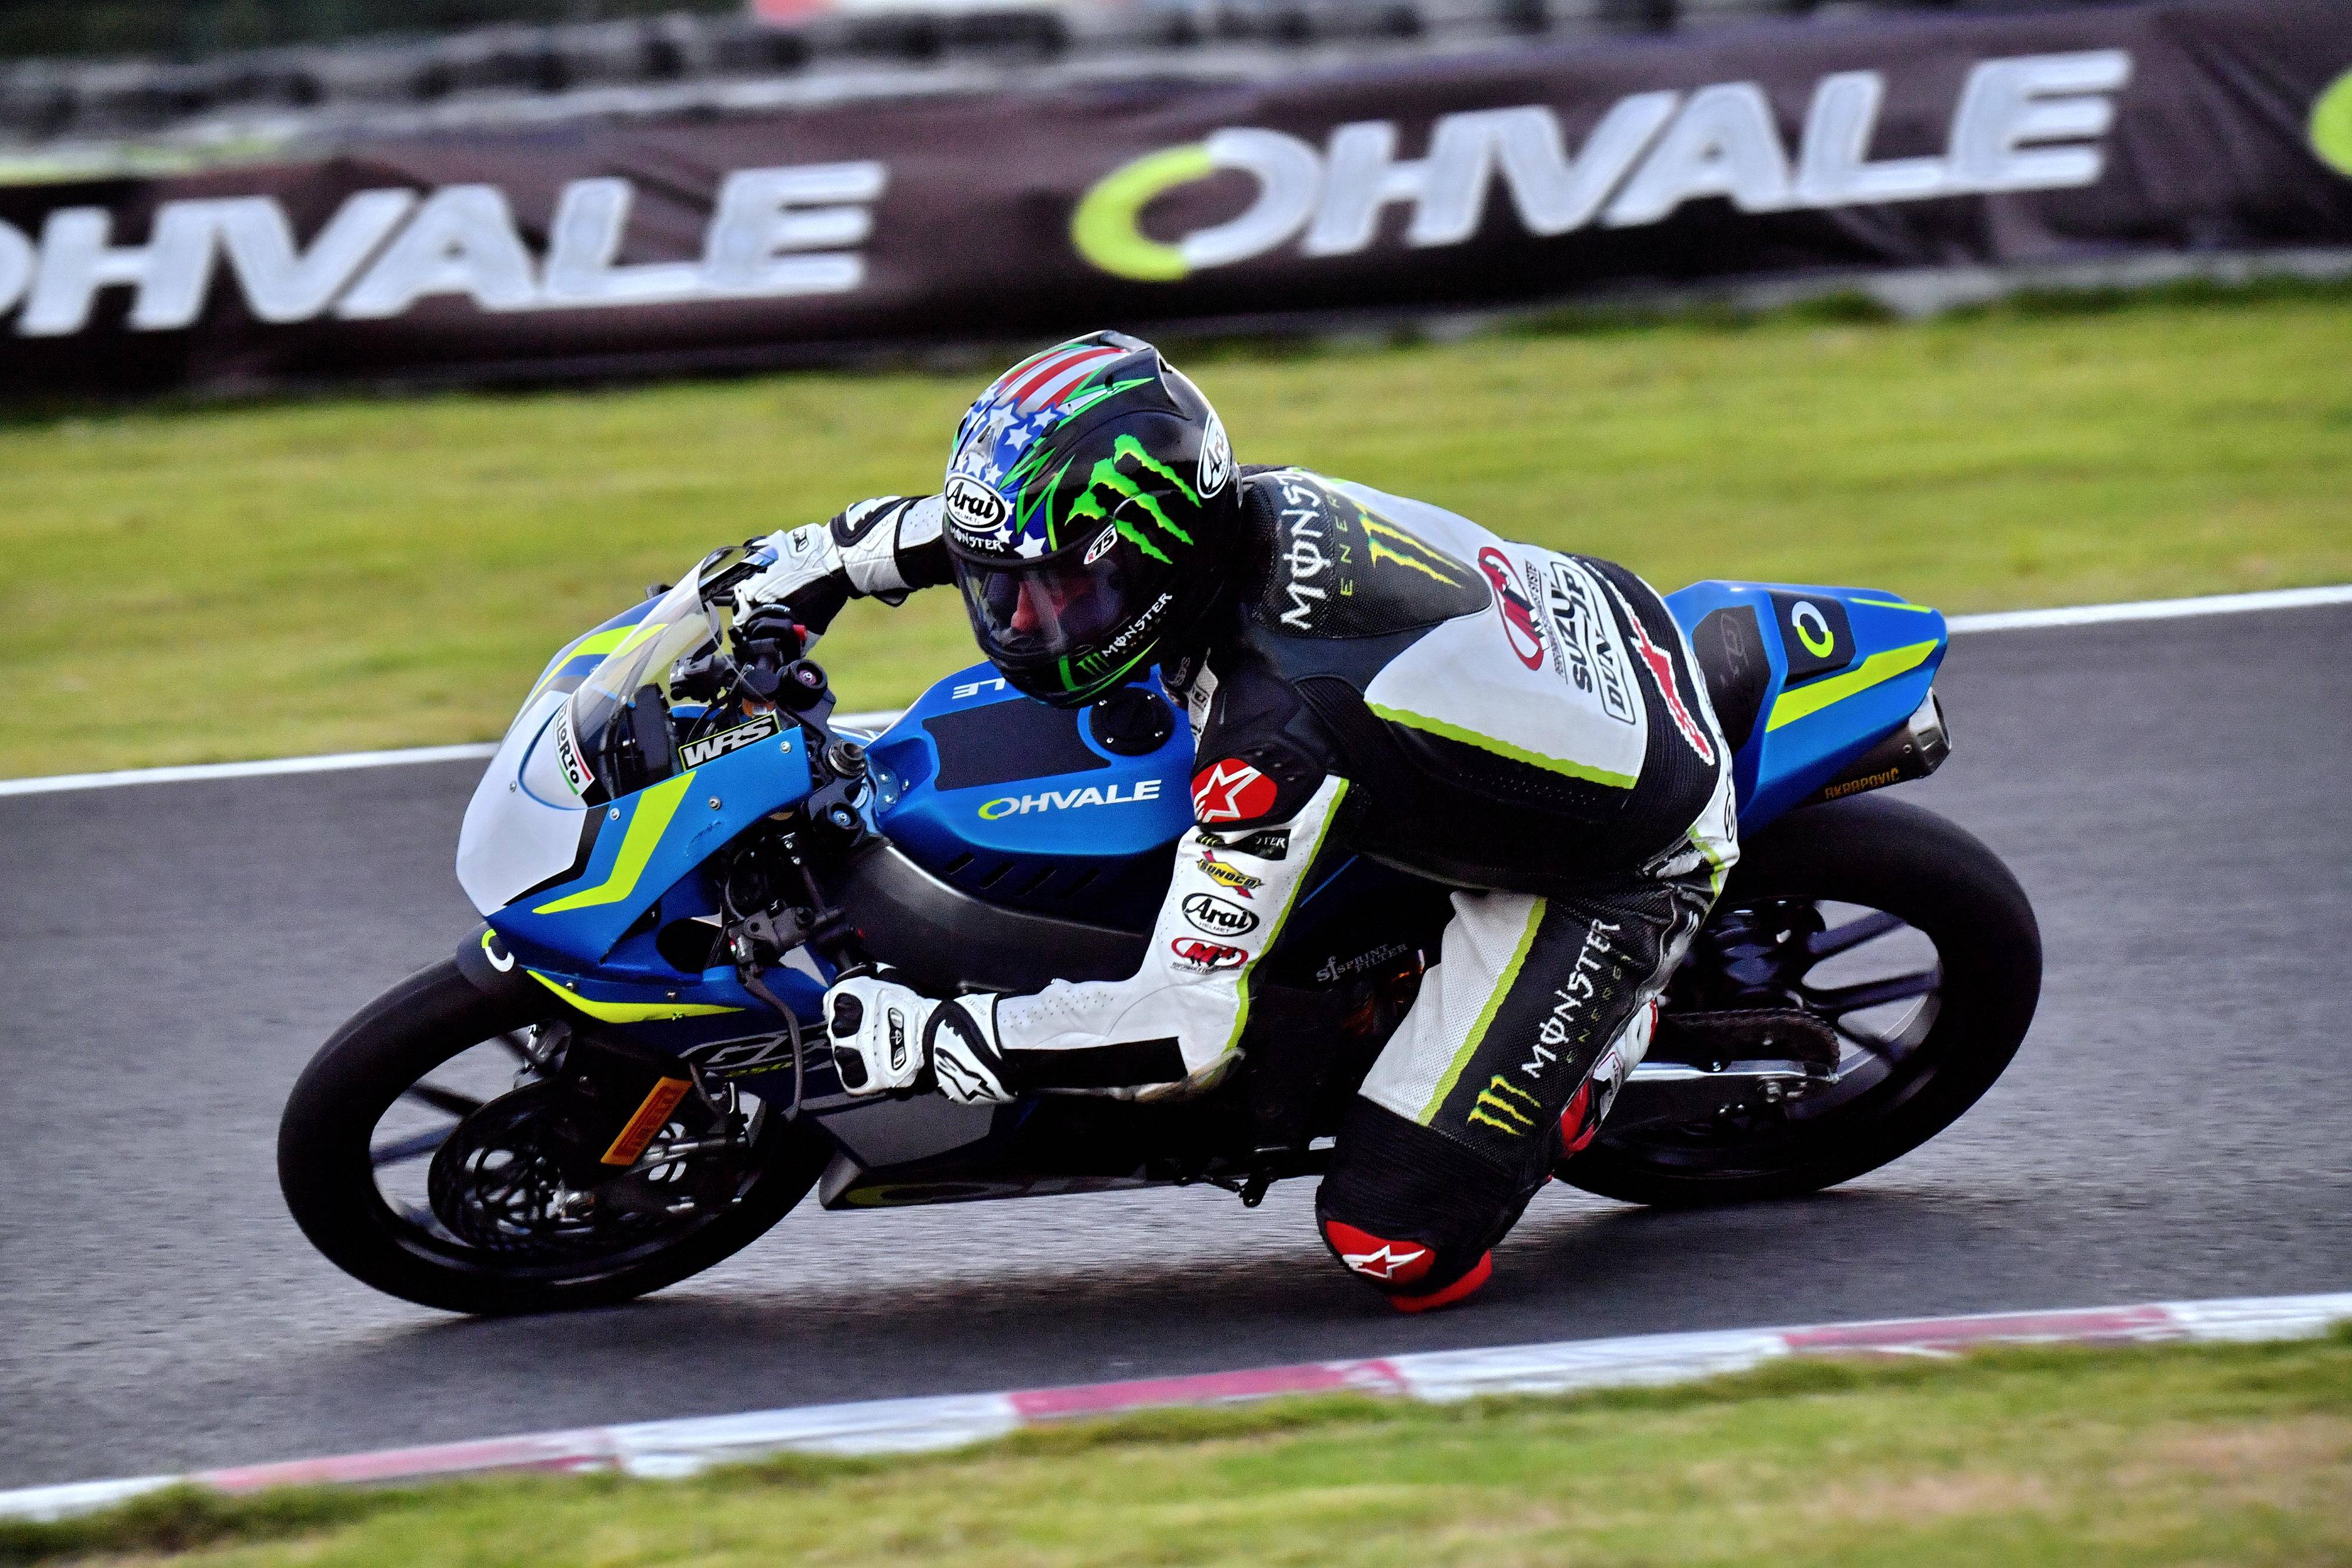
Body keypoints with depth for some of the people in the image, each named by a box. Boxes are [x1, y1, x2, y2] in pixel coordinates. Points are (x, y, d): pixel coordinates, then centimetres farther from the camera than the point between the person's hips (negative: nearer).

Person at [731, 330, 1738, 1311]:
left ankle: (1622, 1019, 7)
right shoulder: (1259, 509, -13)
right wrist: (815, 562, 7)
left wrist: (928, 1038, -29)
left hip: (1616, 871, -8)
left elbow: (1191, 1028, -33)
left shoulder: (1274, 742, -36)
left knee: (1399, 1247, -14)